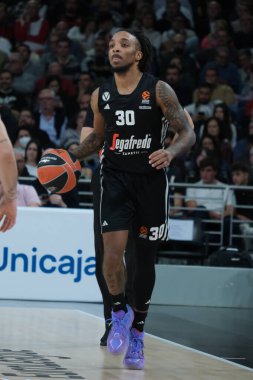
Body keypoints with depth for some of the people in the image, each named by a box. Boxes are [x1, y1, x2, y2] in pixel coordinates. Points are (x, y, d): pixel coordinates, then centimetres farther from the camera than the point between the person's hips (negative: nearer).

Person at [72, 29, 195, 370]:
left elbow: (188, 133, -8)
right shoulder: (101, 95, 4)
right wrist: (71, 157, 7)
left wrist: (171, 153, -28)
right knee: (113, 253, -17)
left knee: (145, 257, 7)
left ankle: (137, 333, 21)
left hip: (151, 179, -2)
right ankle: (120, 312, 9)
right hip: (115, 179, 2)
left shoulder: (158, 90, -7)